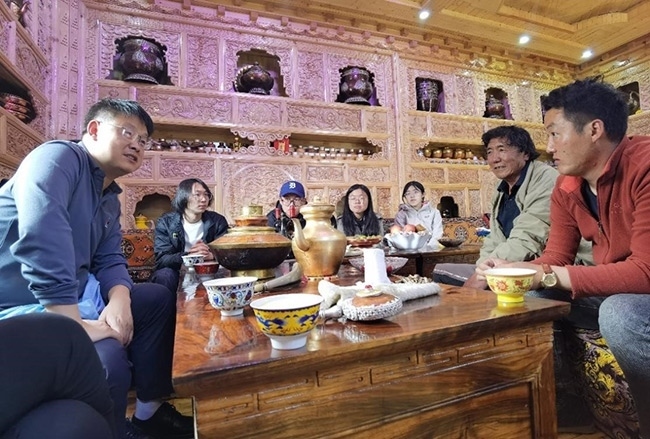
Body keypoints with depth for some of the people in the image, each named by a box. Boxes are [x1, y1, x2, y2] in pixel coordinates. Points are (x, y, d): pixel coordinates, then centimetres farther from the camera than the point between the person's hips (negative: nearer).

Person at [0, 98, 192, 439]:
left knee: (158, 299, 8)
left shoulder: (110, 199, 12)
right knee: (107, 358, -31)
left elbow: (110, 260, 8)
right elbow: (40, 239, -30)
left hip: (77, 296, 10)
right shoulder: (60, 157, -15)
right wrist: (75, 325, -33)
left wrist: (119, 300, -14)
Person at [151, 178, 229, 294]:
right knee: (164, 274, -31)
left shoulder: (218, 221, -1)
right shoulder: (165, 222, -3)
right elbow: (161, 259, -12)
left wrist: (212, 255, -30)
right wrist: (189, 255, -30)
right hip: (178, 273, 0)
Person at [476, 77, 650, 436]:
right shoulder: (565, 188, -3)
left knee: (620, 314, -34)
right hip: (614, 294, 7)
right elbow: (555, 259, 0)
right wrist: (510, 270, -20)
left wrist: (548, 276, -29)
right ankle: (556, 401, 7)